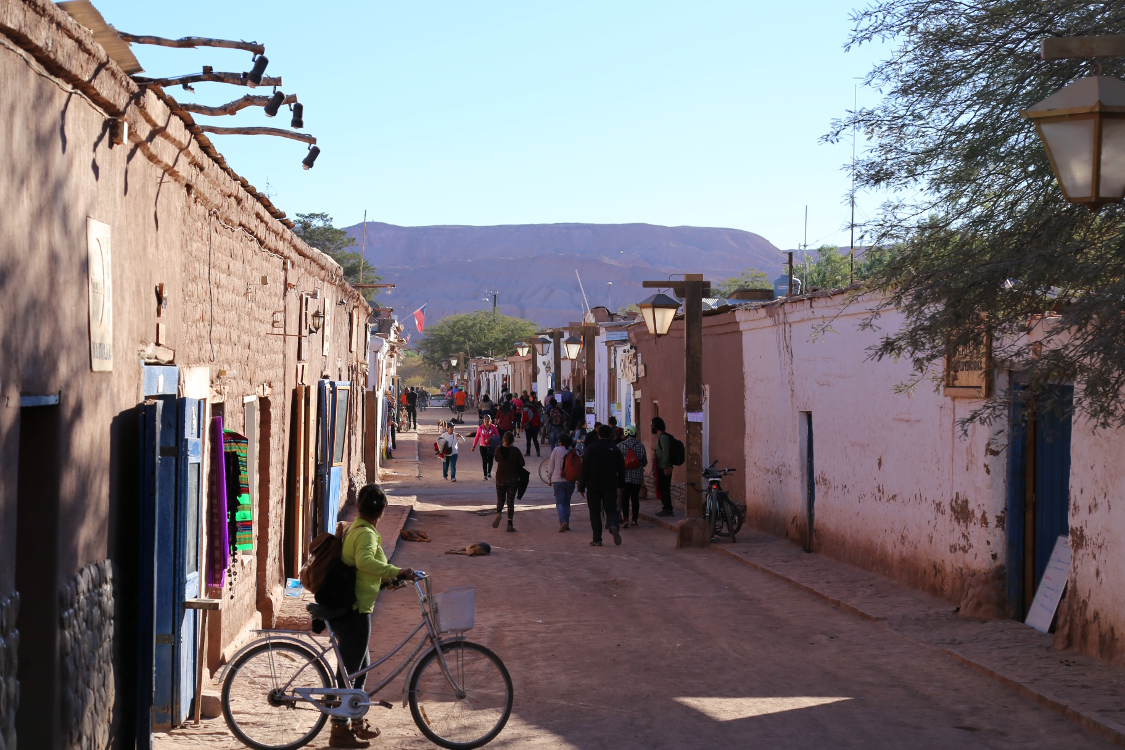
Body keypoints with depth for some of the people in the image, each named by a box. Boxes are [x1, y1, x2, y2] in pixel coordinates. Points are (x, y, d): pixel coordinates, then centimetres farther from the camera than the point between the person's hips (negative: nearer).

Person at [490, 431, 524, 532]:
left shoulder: (498, 450, -8)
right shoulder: (515, 451, -11)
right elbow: (522, 463, -6)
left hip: (500, 478, 1)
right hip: (512, 480, -1)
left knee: (500, 498, 17)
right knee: (510, 501, 6)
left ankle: (498, 513, -13)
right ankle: (510, 524, 5)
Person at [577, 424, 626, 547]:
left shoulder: (591, 449, -3)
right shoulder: (615, 449, 2)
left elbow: (585, 470, -4)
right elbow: (621, 469, 5)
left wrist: (581, 487, 0)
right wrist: (621, 484, 18)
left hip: (593, 486, -1)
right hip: (610, 486, 1)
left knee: (594, 512, 5)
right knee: (611, 509, 8)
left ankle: (597, 539, 1)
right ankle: (614, 526, -24)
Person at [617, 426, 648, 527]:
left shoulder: (620, 446, -3)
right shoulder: (640, 446, 0)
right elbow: (645, 462, 6)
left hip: (625, 476, -1)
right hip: (637, 476, 2)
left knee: (625, 498, 1)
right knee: (635, 498, 9)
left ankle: (625, 519, -11)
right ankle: (635, 520, 11)